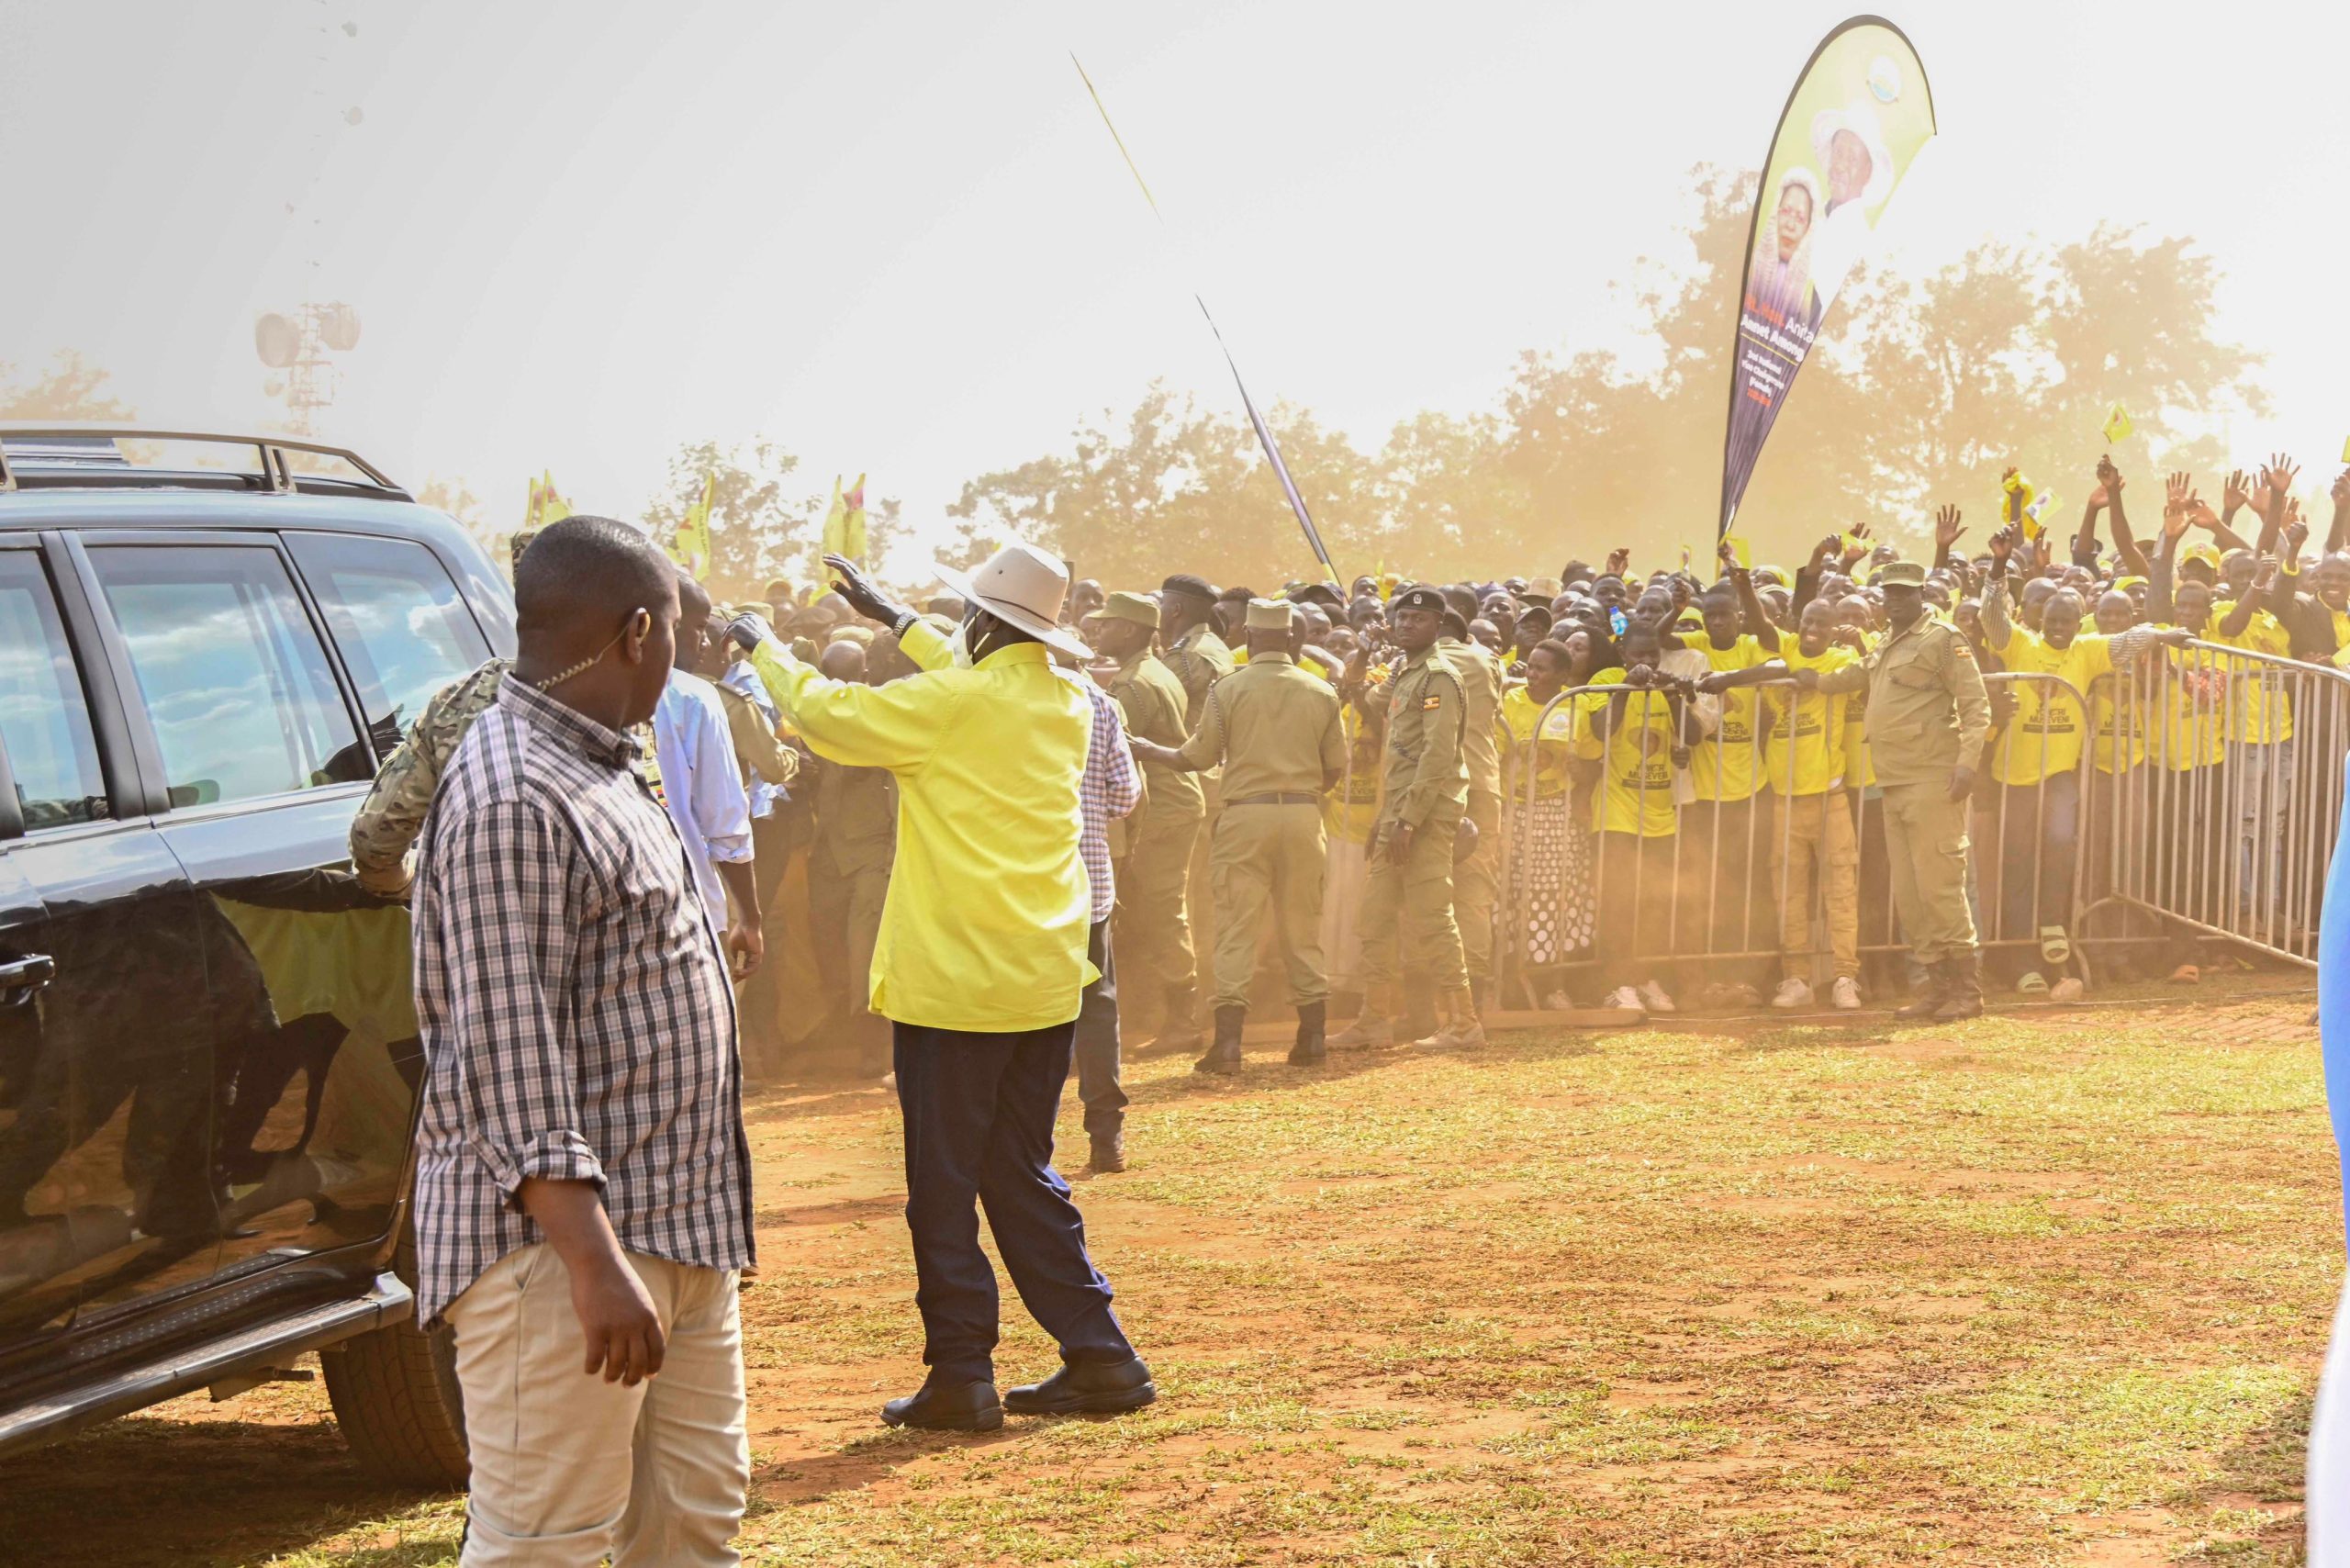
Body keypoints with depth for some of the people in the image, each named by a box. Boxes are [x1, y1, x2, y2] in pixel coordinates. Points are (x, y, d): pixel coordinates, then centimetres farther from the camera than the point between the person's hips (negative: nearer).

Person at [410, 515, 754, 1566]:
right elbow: (508, 1059, -23)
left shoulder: (600, 771, 17)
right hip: (560, 1239, -11)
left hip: (675, 1225, 11)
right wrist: (594, 1262, -27)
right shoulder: (511, 798, -18)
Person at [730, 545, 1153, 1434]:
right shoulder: (1067, 705, 7)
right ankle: (1098, 1358, 13)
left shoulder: (950, 705, -14)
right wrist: (893, 620, 34)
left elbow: (824, 714, -6)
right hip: (1045, 982, 7)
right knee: (1022, 1175, 16)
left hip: (953, 983, -7)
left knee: (943, 1190, 2)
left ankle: (961, 1379, 3)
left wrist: (764, 648, 11)